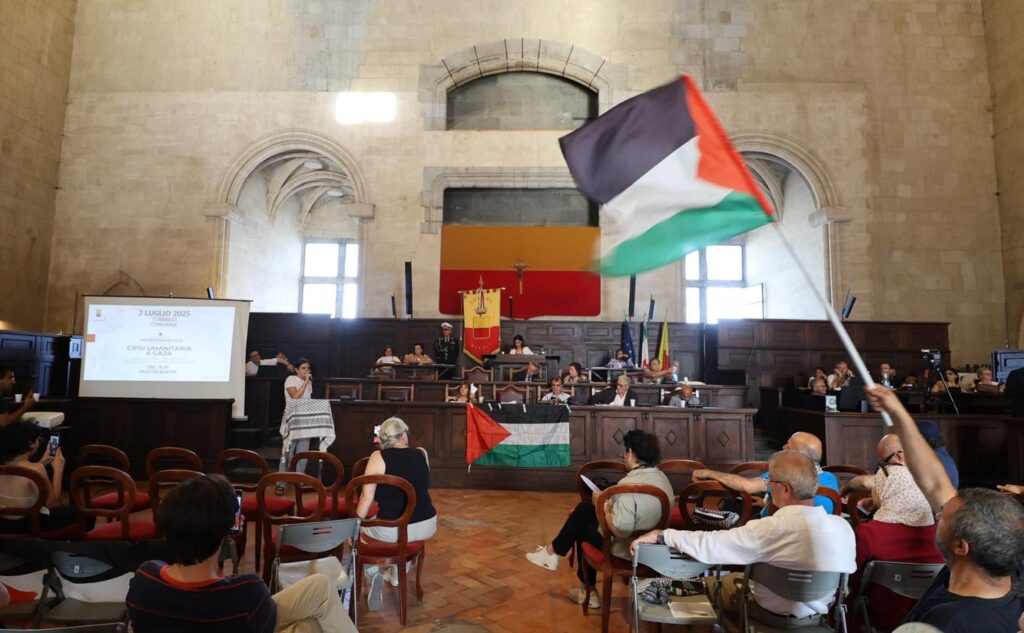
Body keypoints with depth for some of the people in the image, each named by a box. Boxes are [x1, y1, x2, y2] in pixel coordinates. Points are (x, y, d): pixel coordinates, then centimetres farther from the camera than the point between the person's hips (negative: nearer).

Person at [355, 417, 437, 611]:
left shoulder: (378, 457, -6)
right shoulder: (422, 454, 4)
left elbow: (367, 498, -10)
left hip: (390, 531, -3)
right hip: (428, 527, 4)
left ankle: (373, 573, 12)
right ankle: (396, 575, 45)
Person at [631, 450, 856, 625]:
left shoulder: (770, 528, -33)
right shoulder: (844, 527, -16)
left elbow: (707, 544, -28)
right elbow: (844, 574, 0)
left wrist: (662, 535, -14)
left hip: (774, 619, -5)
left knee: (715, 582, 19)